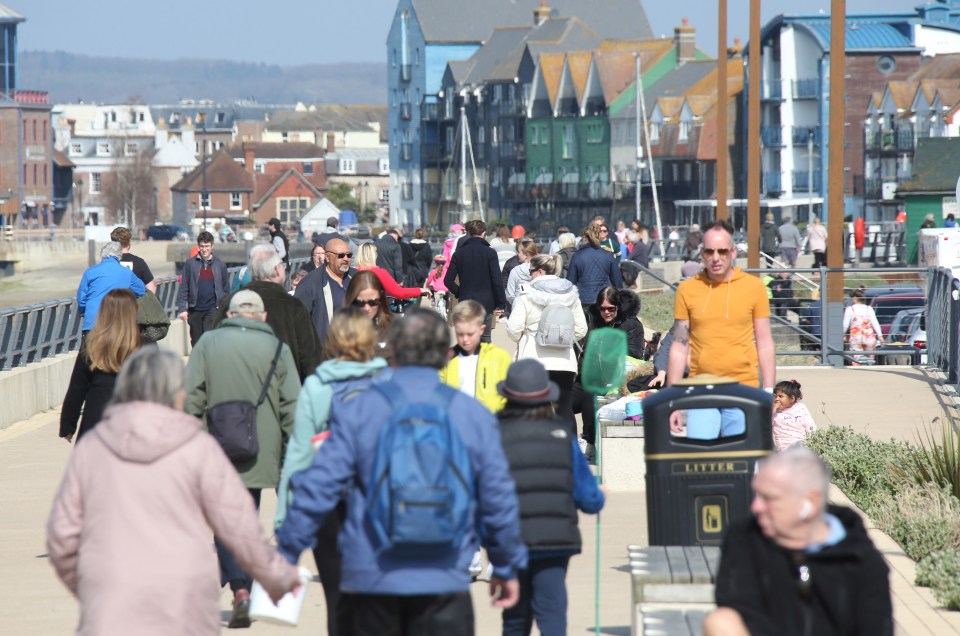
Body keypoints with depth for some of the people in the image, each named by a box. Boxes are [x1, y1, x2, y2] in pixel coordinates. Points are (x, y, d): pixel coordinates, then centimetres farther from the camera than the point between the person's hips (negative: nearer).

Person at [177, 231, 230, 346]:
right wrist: (182, 308, -5)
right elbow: (183, 288, 2)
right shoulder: (190, 263, 3)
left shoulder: (219, 265, 5)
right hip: (194, 309, 1)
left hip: (212, 309, -1)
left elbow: (226, 289, 10)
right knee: (196, 341, 9)